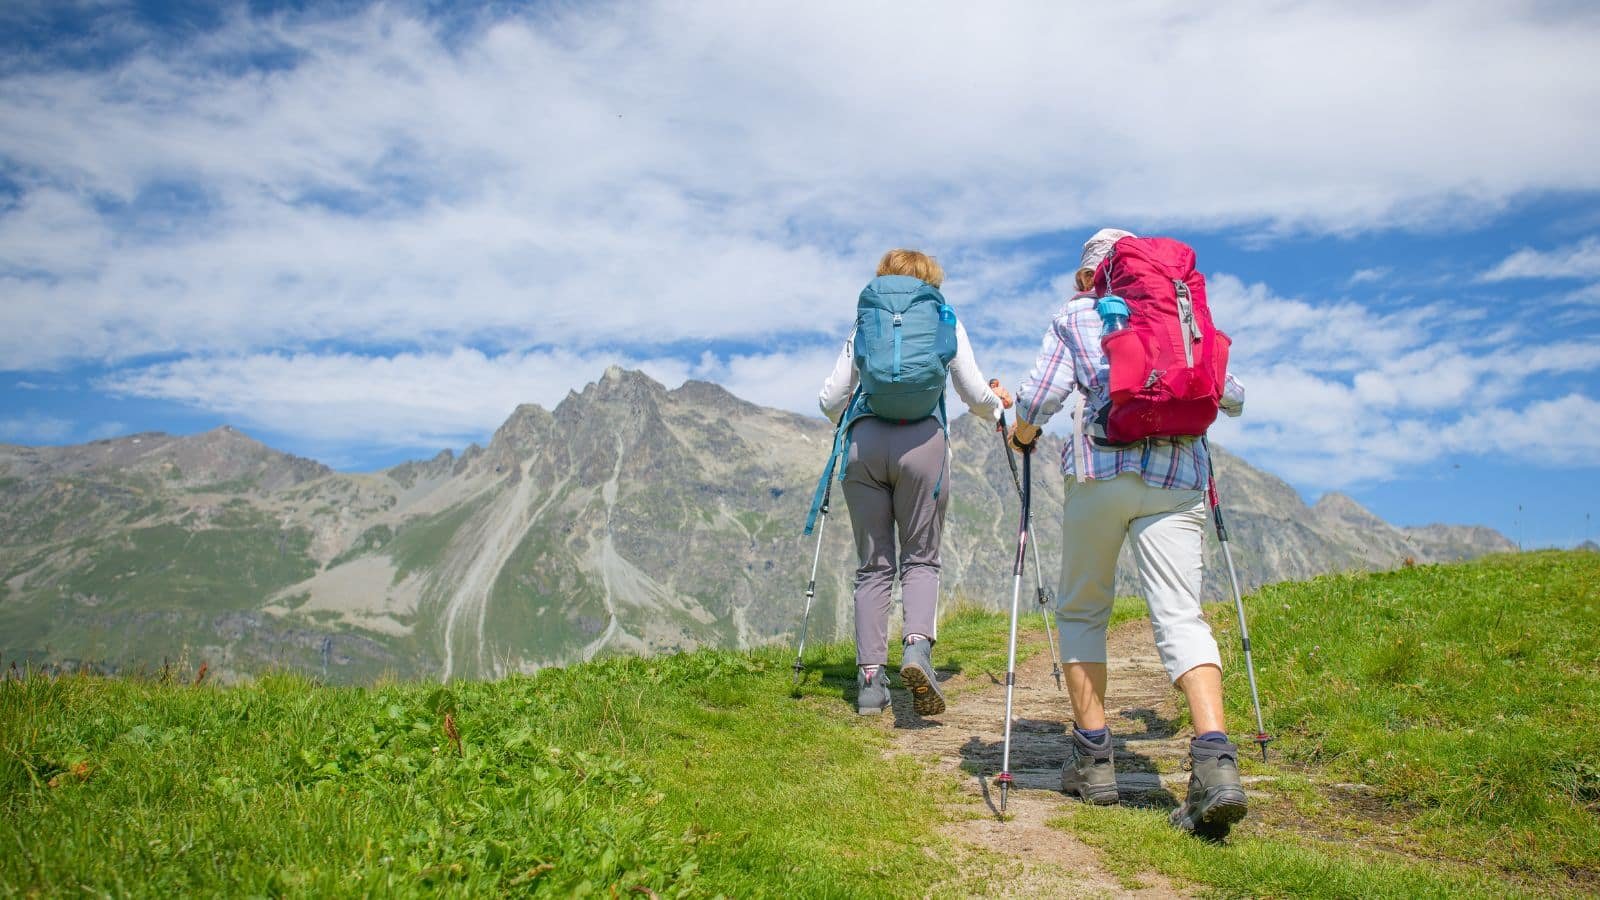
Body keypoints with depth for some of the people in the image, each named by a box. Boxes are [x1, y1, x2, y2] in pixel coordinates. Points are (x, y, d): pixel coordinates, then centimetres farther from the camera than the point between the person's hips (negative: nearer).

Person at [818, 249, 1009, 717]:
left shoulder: (863, 326, 20)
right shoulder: (946, 322, 17)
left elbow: (830, 400, 16)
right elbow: (975, 395, 16)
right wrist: (998, 403, 38)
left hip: (863, 442, 2)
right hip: (922, 441, -1)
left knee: (873, 565, 7)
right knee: (921, 557, 8)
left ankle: (870, 679, 2)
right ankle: (918, 645, -19)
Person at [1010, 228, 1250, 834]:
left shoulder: (1073, 315, 13)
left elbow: (1041, 393, -2)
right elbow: (1232, 397, 22)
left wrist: (1021, 433, 17)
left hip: (1100, 469, -2)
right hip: (1178, 474, 2)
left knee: (1081, 611, 13)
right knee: (1179, 615, -4)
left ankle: (1092, 758, 9)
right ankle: (1215, 758, -24)